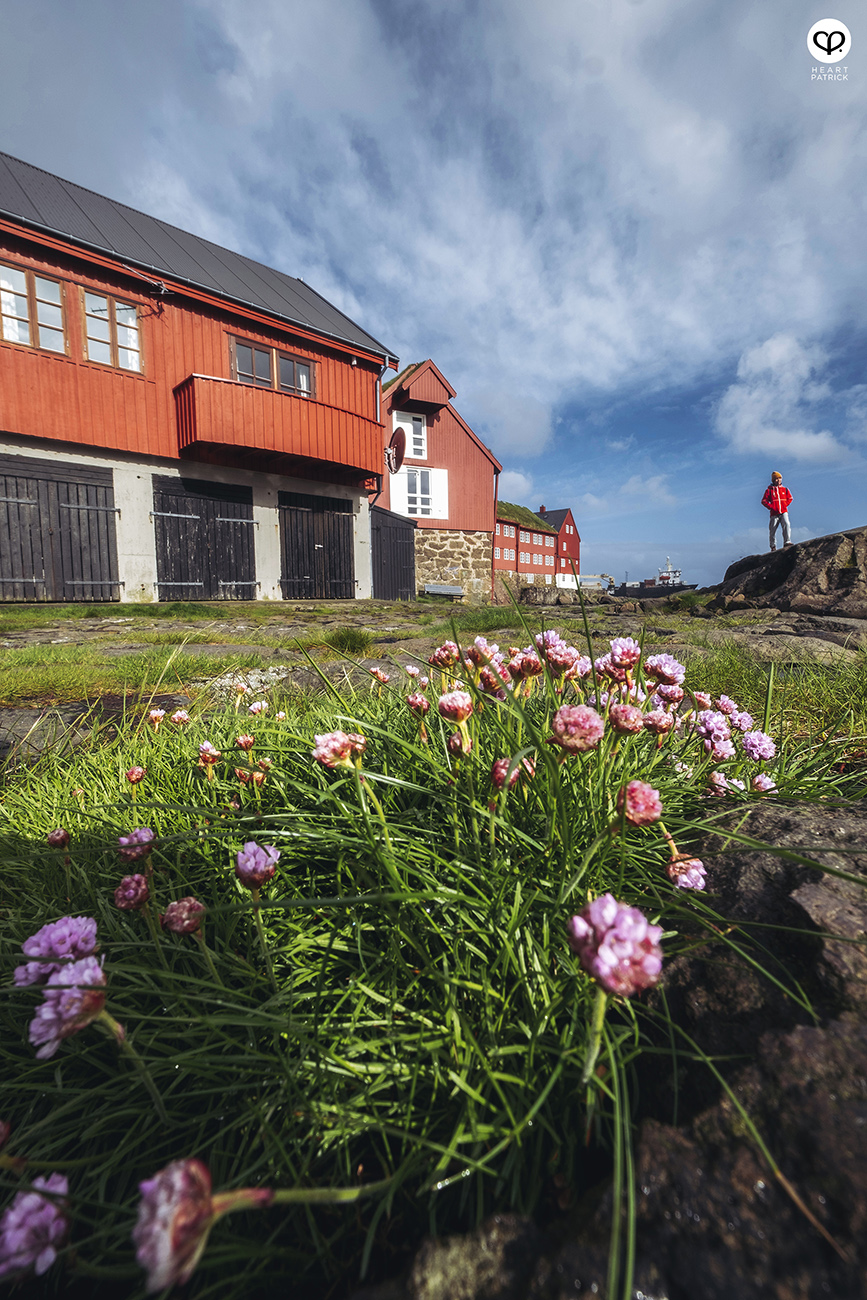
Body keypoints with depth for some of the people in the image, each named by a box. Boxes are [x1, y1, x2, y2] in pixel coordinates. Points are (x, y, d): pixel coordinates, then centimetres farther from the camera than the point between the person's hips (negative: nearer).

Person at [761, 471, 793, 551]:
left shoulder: (785, 489, 14)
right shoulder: (769, 490, 6)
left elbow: (790, 498, 20)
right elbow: (764, 501, 3)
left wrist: (785, 505, 3)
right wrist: (771, 507, -8)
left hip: (784, 512, 1)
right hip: (774, 513, -1)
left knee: (786, 524, -21)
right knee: (772, 529, 1)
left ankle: (787, 542, -25)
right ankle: (773, 546, 14)